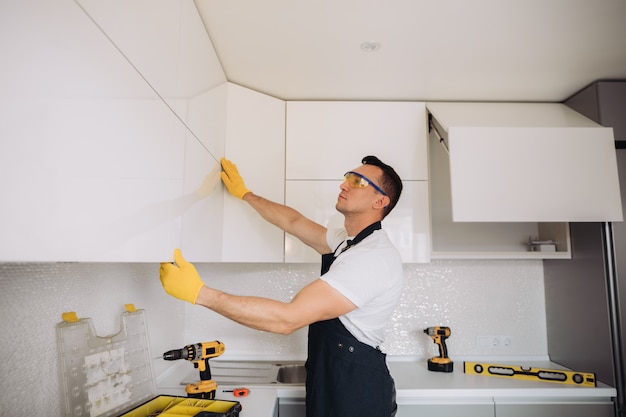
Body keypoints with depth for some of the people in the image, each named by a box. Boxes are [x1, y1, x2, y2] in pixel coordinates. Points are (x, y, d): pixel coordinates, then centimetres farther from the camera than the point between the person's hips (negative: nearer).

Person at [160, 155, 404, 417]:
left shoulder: (375, 257, -26)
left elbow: (288, 318, -30)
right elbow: (293, 222, 18)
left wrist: (198, 292, -27)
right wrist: (244, 193, 21)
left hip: (357, 393, -8)